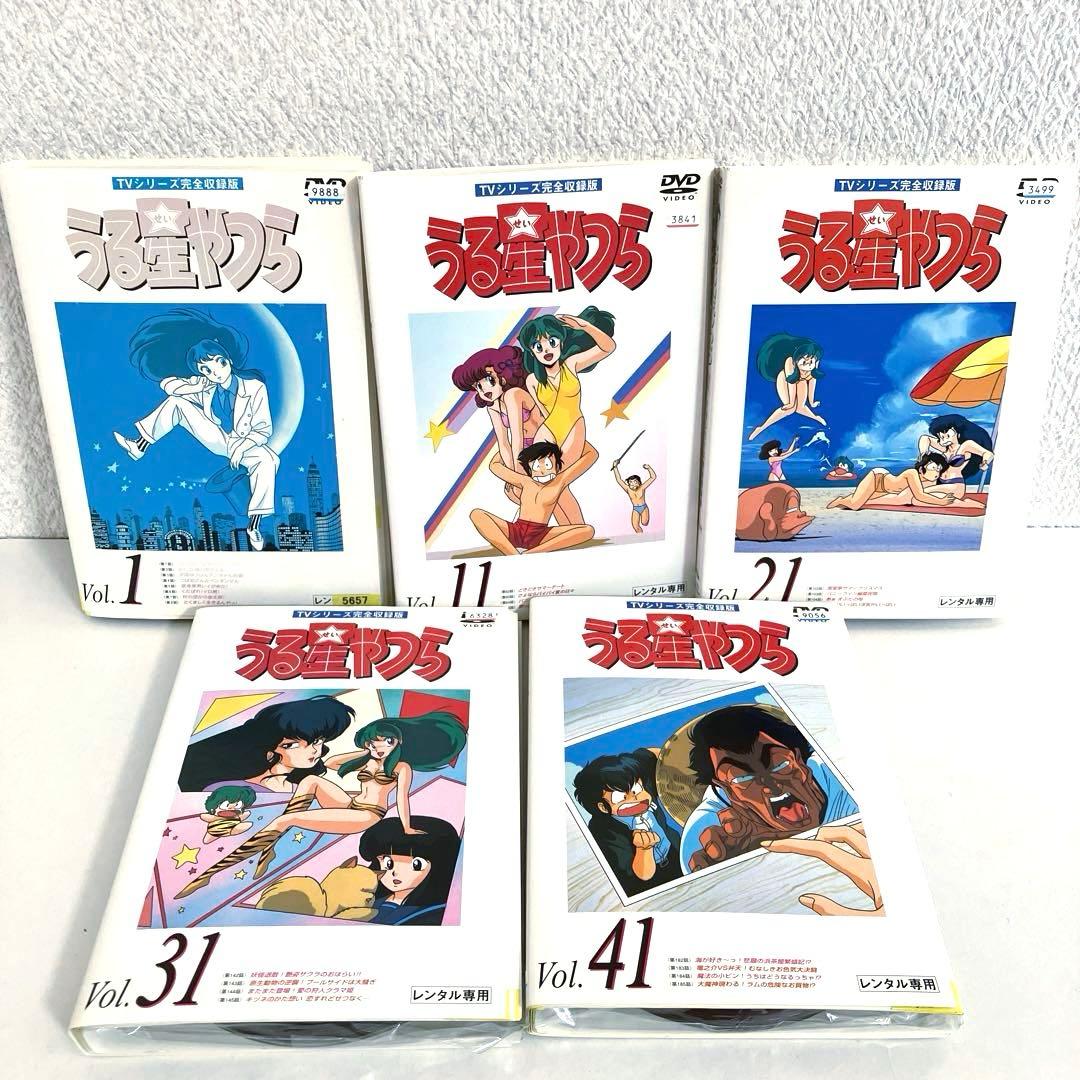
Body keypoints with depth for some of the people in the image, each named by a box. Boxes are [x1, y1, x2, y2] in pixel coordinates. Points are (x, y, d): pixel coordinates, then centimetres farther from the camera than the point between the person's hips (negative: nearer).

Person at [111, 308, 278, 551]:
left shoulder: (255, 387, -20)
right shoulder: (205, 385, -9)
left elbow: (264, 429, -16)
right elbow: (167, 383, -7)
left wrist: (242, 446, -32)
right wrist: (200, 385, -22)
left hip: (245, 443, -4)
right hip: (217, 438, 4)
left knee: (267, 460, -39)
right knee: (176, 402, -10)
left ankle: (253, 526, -37)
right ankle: (138, 447, -6)